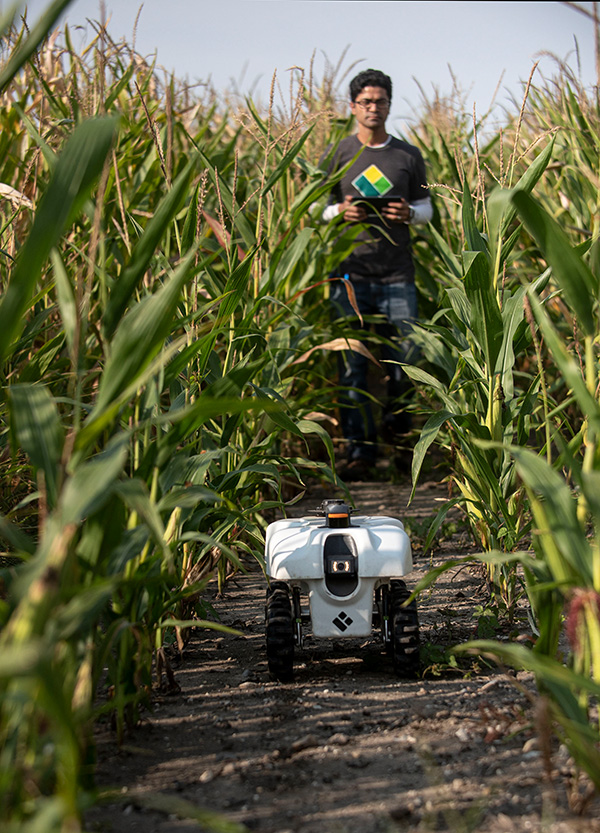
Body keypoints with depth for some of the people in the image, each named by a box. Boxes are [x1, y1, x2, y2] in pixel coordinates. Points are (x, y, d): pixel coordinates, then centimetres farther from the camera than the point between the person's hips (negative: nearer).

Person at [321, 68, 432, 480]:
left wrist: (410, 212, -7)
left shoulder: (409, 156, 10)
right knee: (352, 365, -3)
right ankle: (360, 449, 5)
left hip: (397, 275, 1)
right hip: (350, 274, -1)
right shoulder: (337, 155, 7)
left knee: (404, 360, 0)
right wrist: (339, 211, -9)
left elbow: (426, 206, 16)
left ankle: (397, 427, 27)